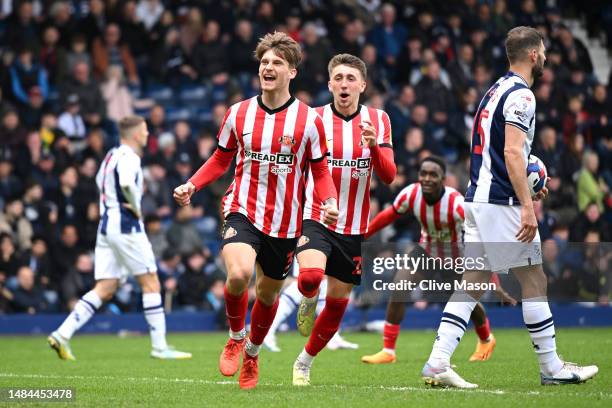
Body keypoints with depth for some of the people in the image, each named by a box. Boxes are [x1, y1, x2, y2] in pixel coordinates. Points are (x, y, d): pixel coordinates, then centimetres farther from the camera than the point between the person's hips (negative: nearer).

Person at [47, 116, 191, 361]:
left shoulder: (112, 155, 17)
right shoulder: (129, 157, -11)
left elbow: (100, 181, 32)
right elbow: (126, 184, -30)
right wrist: (136, 208, -14)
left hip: (106, 226, 9)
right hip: (126, 226, -9)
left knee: (105, 290, 6)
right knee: (151, 284, -1)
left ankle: (62, 334, -6)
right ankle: (159, 347, 0)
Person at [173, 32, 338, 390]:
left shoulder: (309, 120, -5)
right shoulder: (238, 114, 0)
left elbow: (320, 171, 3)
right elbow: (221, 160, 13)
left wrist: (330, 203, -17)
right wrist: (191, 186, -3)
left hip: (285, 222, 1)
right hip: (243, 210, -1)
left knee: (268, 293, 14)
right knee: (239, 274, -27)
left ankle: (252, 354, 42)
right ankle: (235, 337, 2)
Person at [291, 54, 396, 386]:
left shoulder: (377, 120, 2)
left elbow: (388, 176, -5)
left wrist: (374, 147, -24)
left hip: (353, 228, 3)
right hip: (315, 219, -3)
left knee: (338, 303, 9)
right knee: (311, 276, -31)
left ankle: (304, 363, 30)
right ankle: (307, 302, 5)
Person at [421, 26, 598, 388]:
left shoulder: (496, 90, 19)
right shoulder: (521, 95, -11)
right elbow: (513, 152, -20)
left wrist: (524, 192, 22)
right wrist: (526, 206, -22)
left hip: (477, 200, 9)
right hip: (502, 204, -9)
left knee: (473, 284, 5)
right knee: (534, 281, 1)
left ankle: (437, 364, -5)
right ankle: (552, 368, 8)